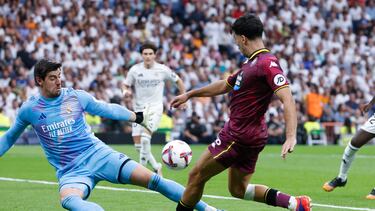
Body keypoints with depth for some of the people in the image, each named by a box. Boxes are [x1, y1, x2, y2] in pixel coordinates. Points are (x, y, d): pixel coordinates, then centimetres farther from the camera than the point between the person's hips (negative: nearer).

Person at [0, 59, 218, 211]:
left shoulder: (76, 97, 1)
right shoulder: (29, 110, 0)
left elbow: (108, 109, 13)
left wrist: (137, 117, 11)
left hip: (99, 154, 1)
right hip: (71, 171, -1)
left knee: (152, 179, -12)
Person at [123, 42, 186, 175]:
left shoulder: (163, 70, -3)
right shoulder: (135, 70, -2)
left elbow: (178, 81, 11)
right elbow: (126, 85, 8)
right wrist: (126, 91, -15)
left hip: (155, 108, -3)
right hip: (138, 109, 3)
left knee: (145, 138, -25)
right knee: (138, 144, 0)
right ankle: (156, 166, 21)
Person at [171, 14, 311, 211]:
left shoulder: (267, 63, -19)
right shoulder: (252, 63, 13)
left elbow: (287, 100, -28)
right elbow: (225, 85, 27)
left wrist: (291, 137, -38)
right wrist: (189, 95, 33)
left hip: (239, 136, -10)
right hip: (247, 136, 10)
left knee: (196, 176, 2)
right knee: (238, 189, 15)